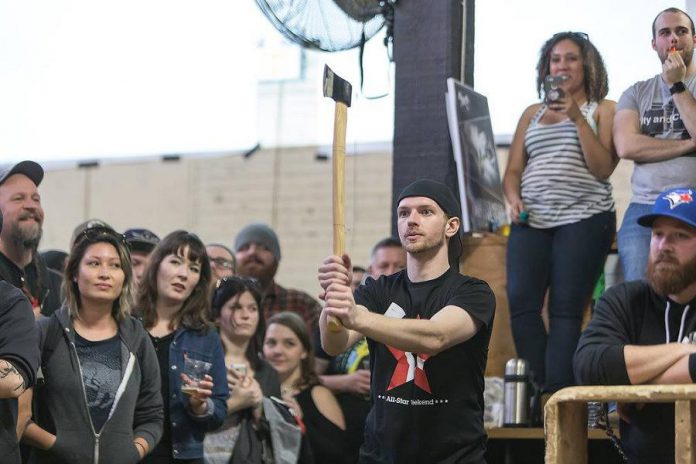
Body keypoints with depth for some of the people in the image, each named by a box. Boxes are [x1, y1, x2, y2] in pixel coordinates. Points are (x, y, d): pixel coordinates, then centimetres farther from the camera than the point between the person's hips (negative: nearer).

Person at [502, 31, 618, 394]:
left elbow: (602, 169, -3)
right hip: (531, 220, 4)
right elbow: (513, 170, 18)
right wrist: (513, 198, -3)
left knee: (566, 308, -13)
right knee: (520, 303, -14)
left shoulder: (603, 110, 9)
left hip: (583, 218, -4)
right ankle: (539, 392, -8)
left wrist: (577, 118, -9)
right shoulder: (532, 113, 21)